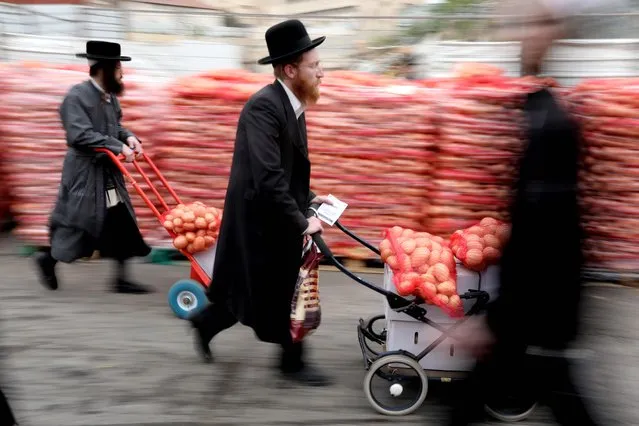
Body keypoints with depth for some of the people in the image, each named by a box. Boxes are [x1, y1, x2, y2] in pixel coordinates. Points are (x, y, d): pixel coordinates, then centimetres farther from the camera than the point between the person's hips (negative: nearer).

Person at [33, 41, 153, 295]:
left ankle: (121, 278, 10)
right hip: (85, 172, -8)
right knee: (76, 222, 2)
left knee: (121, 223, 5)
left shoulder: (110, 96, 8)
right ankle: (48, 259, 27)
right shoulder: (77, 96, -16)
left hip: (109, 172, 8)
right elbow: (80, 135, -25)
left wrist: (128, 137, -2)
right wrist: (118, 147, -25)